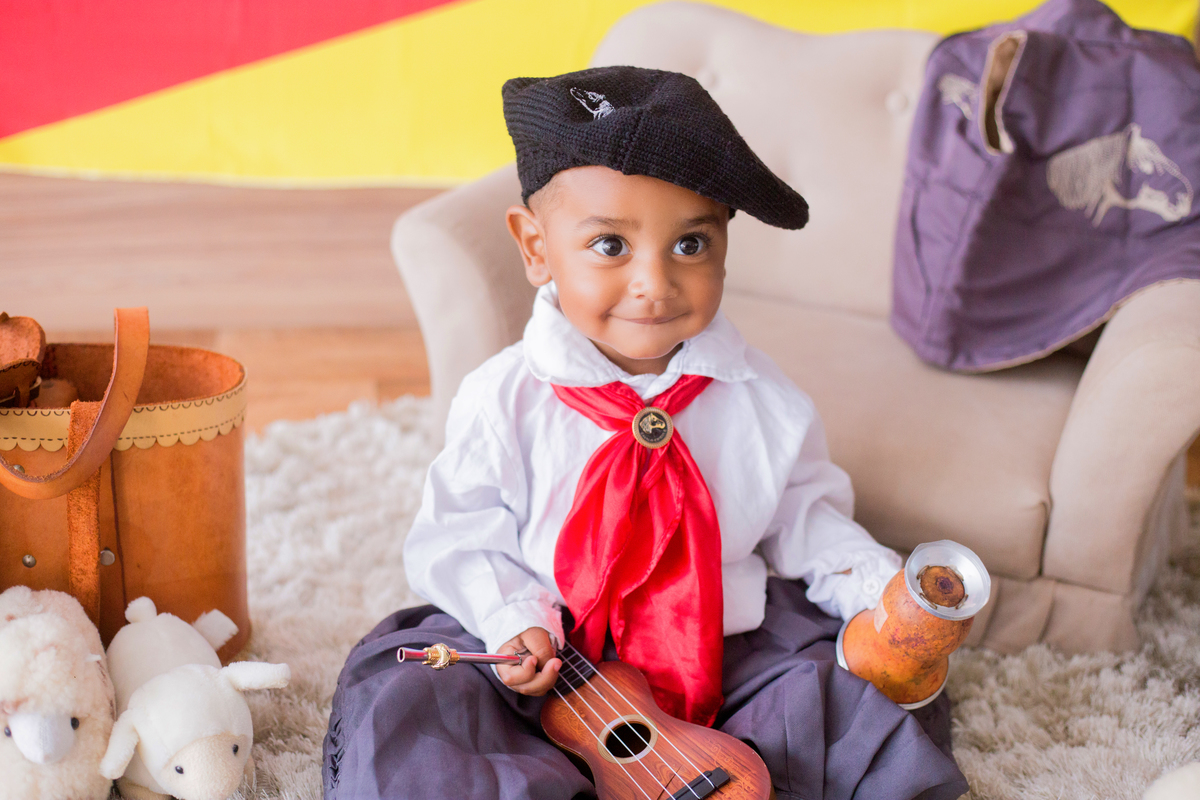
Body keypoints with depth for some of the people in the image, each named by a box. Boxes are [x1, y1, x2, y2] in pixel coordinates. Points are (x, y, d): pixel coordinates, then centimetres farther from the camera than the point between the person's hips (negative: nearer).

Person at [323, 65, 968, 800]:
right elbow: (464, 534, -4)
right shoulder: (505, 400, -12)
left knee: (874, 687, -13)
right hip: (547, 662, -1)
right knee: (400, 698, -20)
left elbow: (803, 516, 7)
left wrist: (876, 586, -8)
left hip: (721, 650, 2)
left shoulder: (763, 401, -6)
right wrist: (512, 618, -20)